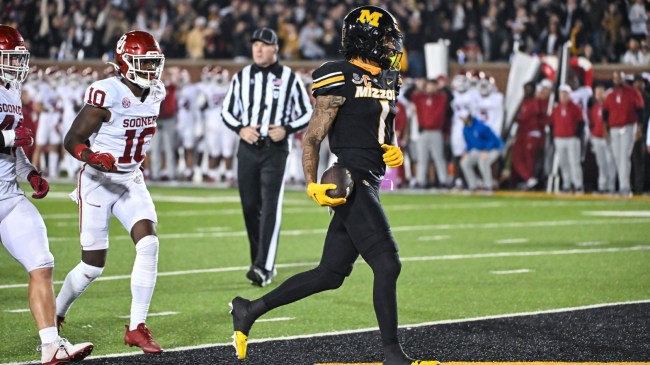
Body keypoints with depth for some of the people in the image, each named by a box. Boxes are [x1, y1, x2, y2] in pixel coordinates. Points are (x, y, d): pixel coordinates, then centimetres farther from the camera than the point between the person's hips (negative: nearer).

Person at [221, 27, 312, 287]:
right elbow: (227, 111, 14)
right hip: (247, 148, 4)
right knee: (250, 207, 6)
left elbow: (307, 113, 5)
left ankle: (263, 268, -20)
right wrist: (241, 129, -5)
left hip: (275, 149, -4)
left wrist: (286, 129, -12)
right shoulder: (242, 77, 8)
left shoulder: (289, 78, 0)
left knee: (270, 207, -13)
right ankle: (261, 263, 19)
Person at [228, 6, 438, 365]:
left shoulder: (387, 81, 17)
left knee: (330, 275, 11)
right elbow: (312, 138, -10)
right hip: (351, 183, -9)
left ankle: (250, 309, 21)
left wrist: (394, 152, 6)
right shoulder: (341, 80, -10)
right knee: (387, 264, -11)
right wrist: (312, 185, -18)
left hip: (369, 184, 9)